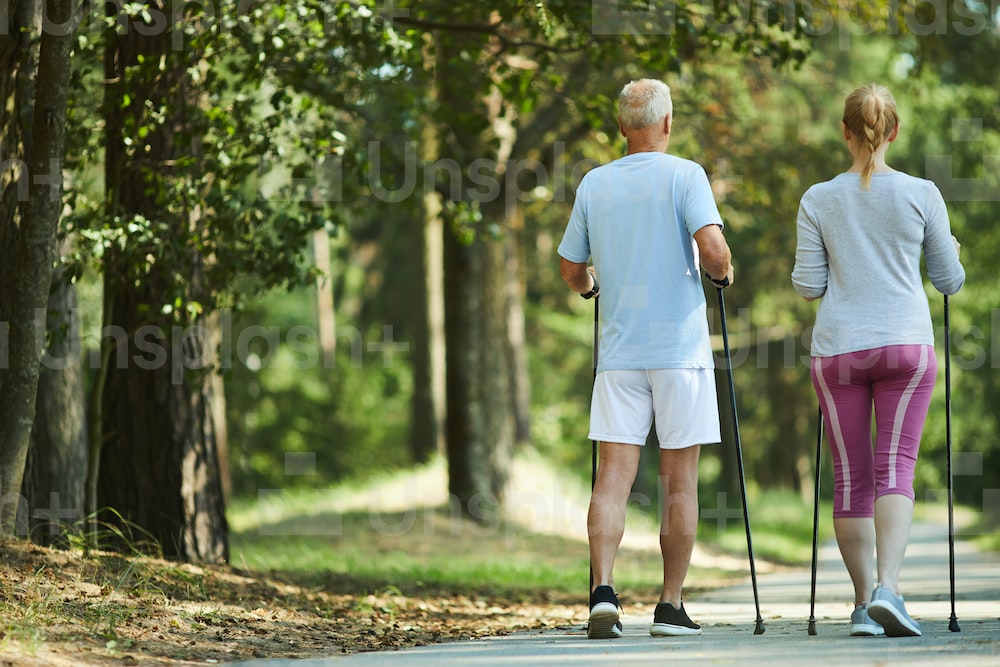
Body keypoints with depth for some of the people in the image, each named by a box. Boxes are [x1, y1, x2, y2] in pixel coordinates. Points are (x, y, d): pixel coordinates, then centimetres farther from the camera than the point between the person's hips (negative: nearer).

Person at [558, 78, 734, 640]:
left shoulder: (595, 183, 7)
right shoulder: (685, 175, -4)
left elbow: (571, 270, 12)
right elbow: (713, 247, -17)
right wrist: (723, 273, 4)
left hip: (619, 351, 3)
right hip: (681, 347, -3)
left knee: (614, 473, -1)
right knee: (680, 482, 5)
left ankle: (604, 588, -19)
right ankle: (671, 607, 7)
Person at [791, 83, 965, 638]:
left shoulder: (818, 201, 2)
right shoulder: (921, 195, 1)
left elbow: (807, 287, 3)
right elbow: (949, 280, 8)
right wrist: (953, 256, 29)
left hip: (838, 349, 1)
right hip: (907, 344, -1)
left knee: (852, 477, 7)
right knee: (896, 468, -3)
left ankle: (863, 603, 9)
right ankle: (887, 588, -22)